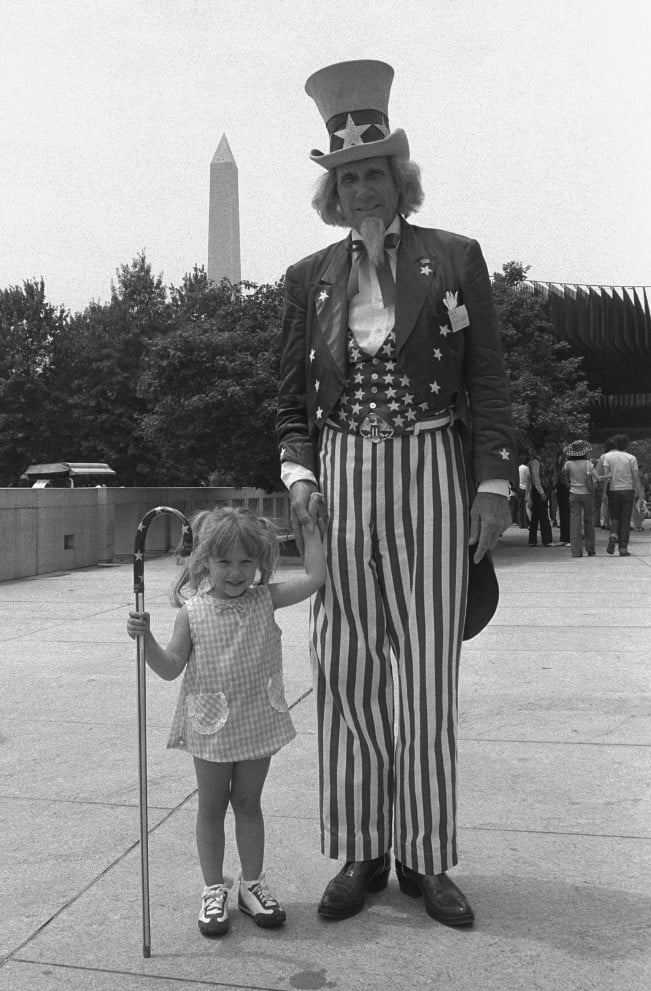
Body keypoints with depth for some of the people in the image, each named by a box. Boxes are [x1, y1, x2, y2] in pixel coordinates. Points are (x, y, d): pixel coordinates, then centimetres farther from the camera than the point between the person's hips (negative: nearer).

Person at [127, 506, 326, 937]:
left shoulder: (265, 600, -4)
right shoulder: (193, 611, -8)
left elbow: (315, 577, -10)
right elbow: (171, 668, -7)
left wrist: (310, 527, -9)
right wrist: (147, 639, -23)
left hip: (257, 723, 2)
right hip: (211, 726, -1)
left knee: (248, 804, 16)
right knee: (212, 807, 13)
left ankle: (252, 883, 32)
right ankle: (214, 889, 28)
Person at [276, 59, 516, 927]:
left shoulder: (455, 259, 5)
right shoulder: (308, 279, 11)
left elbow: (488, 379, 3)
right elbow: (293, 396, 13)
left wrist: (494, 484, -4)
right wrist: (298, 469, -4)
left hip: (430, 480, -2)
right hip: (342, 482, 2)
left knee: (427, 674, 3)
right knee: (347, 672, 4)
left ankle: (426, 858, 18)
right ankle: (361, 854, 19)